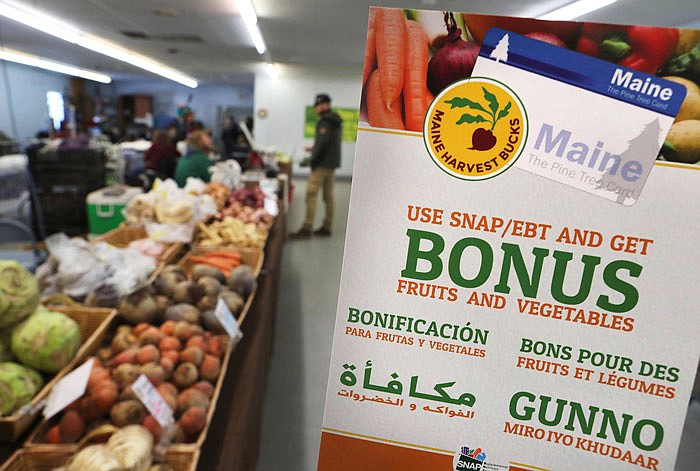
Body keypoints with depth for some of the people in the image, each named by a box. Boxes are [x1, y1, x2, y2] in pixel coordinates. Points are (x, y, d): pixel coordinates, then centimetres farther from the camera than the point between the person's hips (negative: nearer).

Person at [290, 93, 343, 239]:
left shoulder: (325, 121, -13)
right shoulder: (336, 121, 16)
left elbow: (323, 142, -22)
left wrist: (313, 160, -15)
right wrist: (314, 149, 18)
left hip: (322, 164, -10)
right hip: (332, 163, 10)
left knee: (311, 194, -9)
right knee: (328, 196, 12)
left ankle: (307, 228, -10)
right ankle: (327, 227, 18)